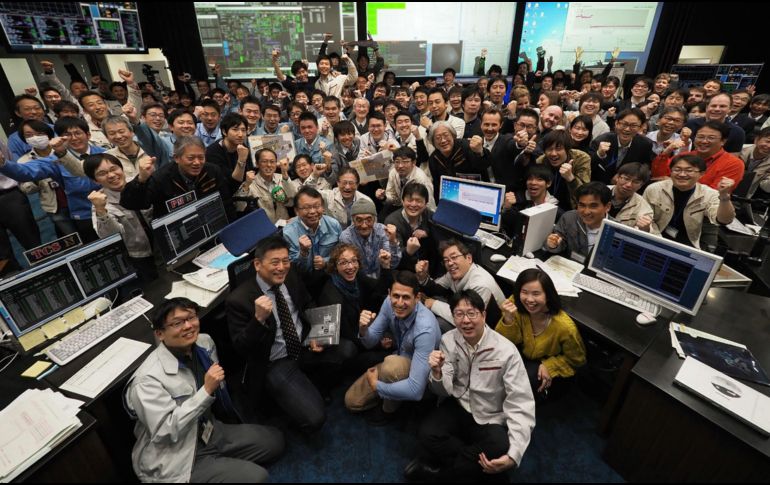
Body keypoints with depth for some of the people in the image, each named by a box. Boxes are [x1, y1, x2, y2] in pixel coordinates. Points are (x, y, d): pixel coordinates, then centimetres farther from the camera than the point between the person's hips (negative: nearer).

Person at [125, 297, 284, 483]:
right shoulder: (149, 378, -24)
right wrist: (206, 390, -30)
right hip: (176, 461, -7)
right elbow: (165, 431, -26)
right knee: (255, 477, -17)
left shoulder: (205, 342, -4)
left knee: (274, 439, 7)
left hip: (209, 432, 7)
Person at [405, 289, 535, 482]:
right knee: (427, 434, -24)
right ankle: (472, 467, 1)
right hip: (458, 406, 2)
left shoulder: (506, 351, -22)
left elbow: (521, 404, -22)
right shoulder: (448, 340, -10)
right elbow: (445, 392, -6)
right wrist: (437, 373, -31)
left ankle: (435, 469, -9)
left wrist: (513, 455, -33)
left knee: (500, 451, -31)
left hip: (491, 419, -1)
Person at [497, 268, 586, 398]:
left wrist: (549, 366, -22)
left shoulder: (564, 326, -32)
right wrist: (508, 319, -37)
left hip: (550, 362, -3)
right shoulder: (515, 304, -26)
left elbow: (576, 359, -10)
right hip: (524, 354, 3)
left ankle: (539, 389, 9)